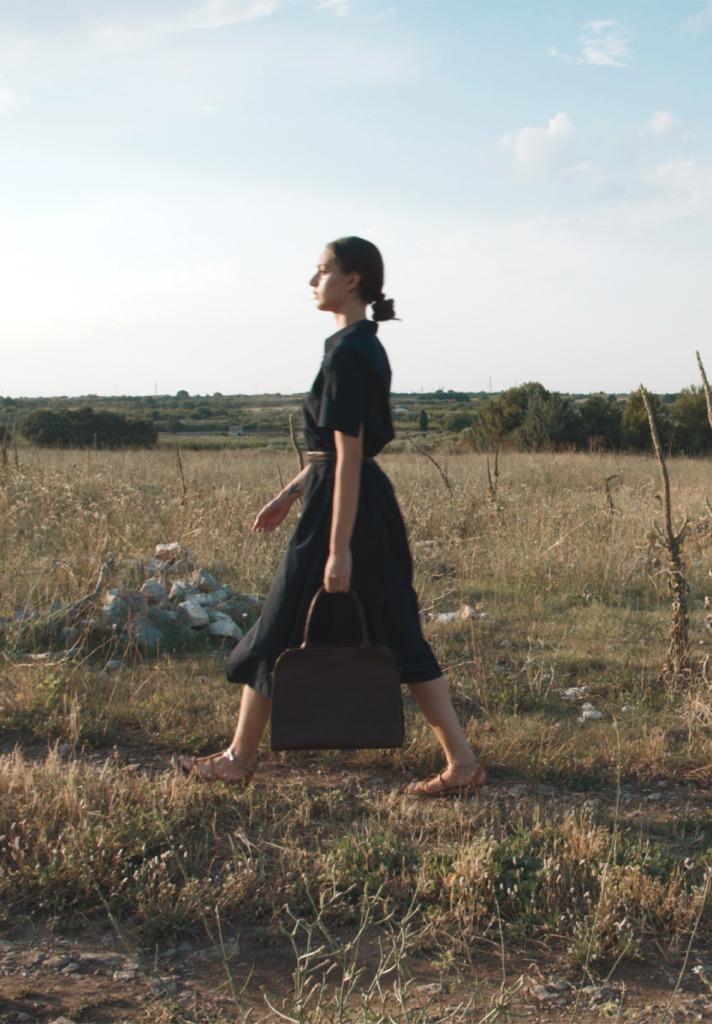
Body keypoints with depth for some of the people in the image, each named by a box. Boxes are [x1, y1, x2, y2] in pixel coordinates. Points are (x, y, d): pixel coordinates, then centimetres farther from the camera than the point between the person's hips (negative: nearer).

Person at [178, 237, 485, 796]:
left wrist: (338, 550, -21)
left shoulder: (347, 352, -16)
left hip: (342, 506, -10)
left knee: (281, 633, 5)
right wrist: (291, 493, 25)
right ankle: (462, 762, 11)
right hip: (374, 503, 10)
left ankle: (240, 758, 21)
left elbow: (348, 455, -21)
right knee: (397, 637, 10)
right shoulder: (367, 346, 14)